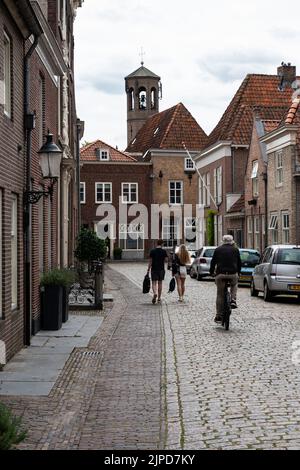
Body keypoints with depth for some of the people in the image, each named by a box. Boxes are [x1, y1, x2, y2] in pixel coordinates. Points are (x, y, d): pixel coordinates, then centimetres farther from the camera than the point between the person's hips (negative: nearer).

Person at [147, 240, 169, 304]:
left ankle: (155, 293, -25)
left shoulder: (152, 251, -3)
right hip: (161, 269, 1)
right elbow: (166, 259, -6)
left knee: (154, 283, 2)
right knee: (160, 283, 10)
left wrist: (148, 269, -2)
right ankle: (159, 298, 15)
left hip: (154, 269, -1)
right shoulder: (164, 251, -2)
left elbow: (150, 261, -5)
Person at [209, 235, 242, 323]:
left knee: (220, 295, 7)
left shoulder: (218, 249, 8)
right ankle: (233, 300, 9)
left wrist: (211, 272, 23)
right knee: (234, 285, 32)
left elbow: (213, 262, 10)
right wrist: (238, 273, 28)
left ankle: (219, 316, 7)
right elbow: (239, 263, 14)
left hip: (220, 274, 0)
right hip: (233, 274, 0)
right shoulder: (235, 250, 9)